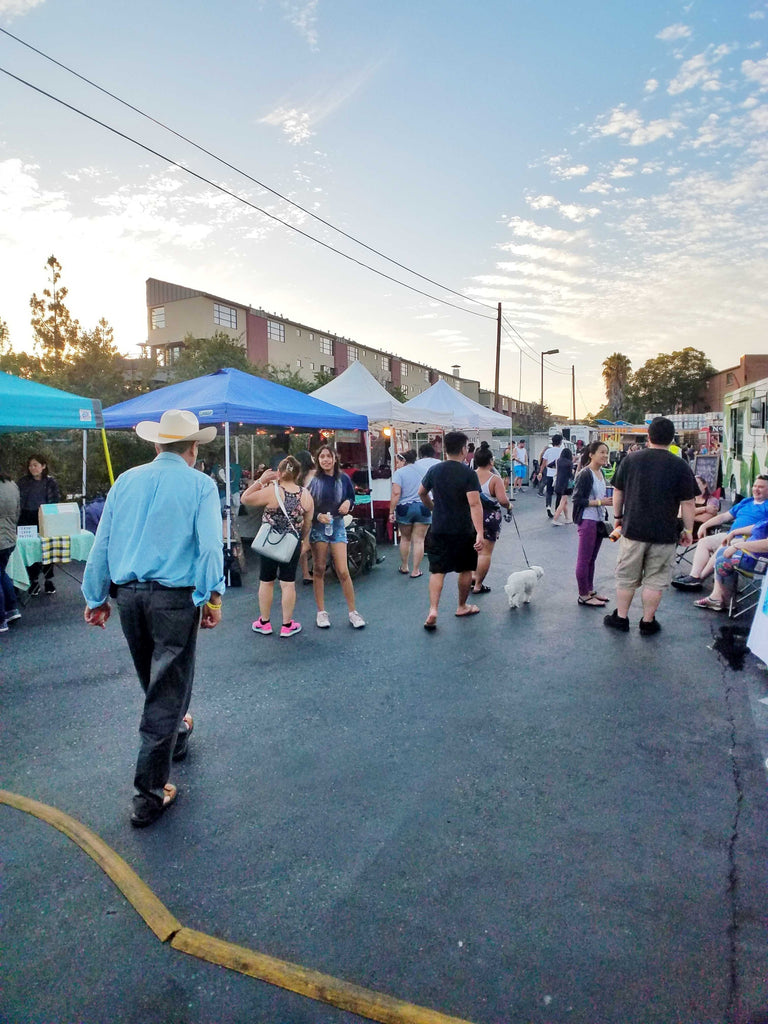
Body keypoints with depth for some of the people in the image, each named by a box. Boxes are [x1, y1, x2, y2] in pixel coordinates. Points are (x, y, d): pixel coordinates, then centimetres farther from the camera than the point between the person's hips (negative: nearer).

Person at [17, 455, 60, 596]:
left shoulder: (50, 482, 3)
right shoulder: (23, 482, 4)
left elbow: (56, 502, 3)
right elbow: (18, 502, 4)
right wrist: (18, 522, -6)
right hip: (28, 520, 1)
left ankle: (49, 580, 19)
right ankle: (34, 582, 13)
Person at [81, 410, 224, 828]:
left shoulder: (125, 481, 8)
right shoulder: (200, 485, -5)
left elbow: (101, 543, 9)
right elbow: (209, 545, -16)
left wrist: (96, 598, 15)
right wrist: (213, 596, -13)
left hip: (128, 594, 5)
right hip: (174, 597, -5)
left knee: (154, 683, 24)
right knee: (167, 693, 4)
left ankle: (175, 735, 49)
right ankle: (150, 794, 9)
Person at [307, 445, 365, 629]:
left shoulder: (343, 479, 1)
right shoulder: (313, 480, -3)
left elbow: (352, 498, 13)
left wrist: (348, 503, -9)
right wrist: (318, 515, -19)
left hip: (337, 526, 1)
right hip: (318, 526, 0)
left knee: (343, 571, -3)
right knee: (319, 570, 5)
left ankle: (353, 612, 8)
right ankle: (321, 612, 17)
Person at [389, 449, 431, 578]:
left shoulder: (399, 472, -6)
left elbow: (396, 493, -14)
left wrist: (391, 512, -10)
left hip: (405, 509, -2)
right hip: (423, 508, 2)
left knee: (405, 539, 15)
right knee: (419, 540, 4)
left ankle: (404, 567, 26)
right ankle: (415, 570, 7)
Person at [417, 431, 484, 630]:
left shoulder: (434, 470, 0)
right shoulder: (468, 473, -13)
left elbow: (422, 493, 16)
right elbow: (474, 504, -22)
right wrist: (480, 533, -25)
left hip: (439, 530, 3)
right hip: (464, 531, -3)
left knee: (437, 570, 5)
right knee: (466, 569, 16)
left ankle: (433, 610, -9)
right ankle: (462, 606, 30)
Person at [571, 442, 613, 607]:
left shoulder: (601, 473, 11)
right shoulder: (585, 474, -14)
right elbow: (577, 500, -17)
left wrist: (609, 500, 3)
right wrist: (600, 502, -21)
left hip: (599, 521, 8)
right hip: (587, 521, -8)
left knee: (592, 558, 15)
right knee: (584, 559, 0)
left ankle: (590, 590, 25)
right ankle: (583, 596, 7)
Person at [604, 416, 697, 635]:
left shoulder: (631, 459, -1)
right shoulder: (680, 466, -7)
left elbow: (618, 492, 6)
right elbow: (687, 503, -6)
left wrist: (618, 516, 19)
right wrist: (688, 530, 5)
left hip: (633, 529, 2)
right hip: (664, 533, -1)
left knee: (626, 576, 13)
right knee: (655, 579, 9)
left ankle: (620, 617, 23)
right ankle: (648, 622, 18)